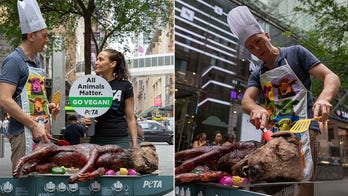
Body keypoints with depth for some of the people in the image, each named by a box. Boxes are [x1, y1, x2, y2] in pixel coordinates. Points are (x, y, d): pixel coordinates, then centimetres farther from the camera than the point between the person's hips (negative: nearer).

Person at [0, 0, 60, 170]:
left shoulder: (37, 61, 18)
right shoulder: (14, 60, -9)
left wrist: (47, 106, 10)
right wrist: (34, 126, -19)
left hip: (42, 132, 9)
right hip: (24, 132, -9)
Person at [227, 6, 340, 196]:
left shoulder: (295, 53, 3)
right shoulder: (256, 75, 16)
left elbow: (331, 77, -6)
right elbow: (246, 101, -3)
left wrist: (324, 98, -30)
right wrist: (256, 109, -29)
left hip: (302, 129, -5)